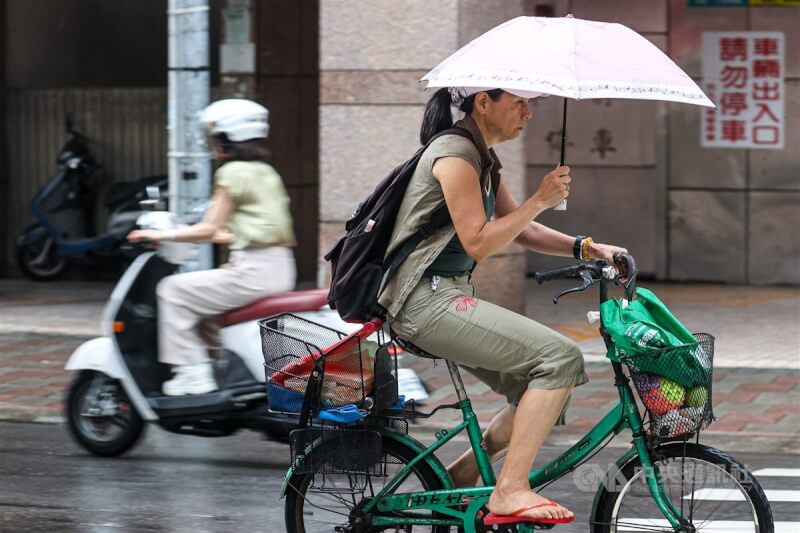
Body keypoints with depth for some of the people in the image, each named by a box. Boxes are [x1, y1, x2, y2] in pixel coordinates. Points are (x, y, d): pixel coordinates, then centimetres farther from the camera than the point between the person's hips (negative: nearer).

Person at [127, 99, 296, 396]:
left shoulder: (233, 173, -8)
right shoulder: (266, 172, 18)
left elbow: (209, 228, -11)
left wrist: (162, 235, -4)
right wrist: (219, 236, 27)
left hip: (254, 270, -10)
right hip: (280, 269, 10)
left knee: (174, 290, -2)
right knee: (201, 295, 26)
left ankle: (193, 373, -6)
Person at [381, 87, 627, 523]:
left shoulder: (482, 158, 17)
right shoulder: (454, 154, -14)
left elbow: (520, 231, 17)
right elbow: (478, 243, -18)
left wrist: (586, 248, 4)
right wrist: (541, 200, -15)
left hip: (448, 295, 10)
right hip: (426, 300, -10)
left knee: (547, 390, 7)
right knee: (561, 356, -20)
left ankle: (459, 478, 14)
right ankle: (510, 491, -19)